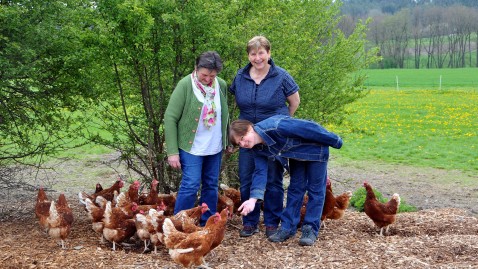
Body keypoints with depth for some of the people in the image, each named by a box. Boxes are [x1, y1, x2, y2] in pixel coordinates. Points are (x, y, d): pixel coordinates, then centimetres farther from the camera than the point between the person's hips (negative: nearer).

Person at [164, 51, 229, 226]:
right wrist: (172, 152, -16)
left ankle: (207, 224, 24)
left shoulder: (221, 85, 1)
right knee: (191, 185, -10)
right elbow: (170, 118, -14)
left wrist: (229, 141, 15)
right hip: (191, 146, -5)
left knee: (211, 185, 11)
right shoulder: (185, 85, -14)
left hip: (215, 147, 5)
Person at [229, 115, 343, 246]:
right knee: (296, 187, 10)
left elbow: (309, 127, -32)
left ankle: (311, 229, 6)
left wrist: (334, 141, -20)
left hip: (315, 148, -6)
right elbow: (260, 172, -14)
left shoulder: (275, 126, -38)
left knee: (315, 189, 0)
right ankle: (287, 227, 16)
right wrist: (253, 198, -29)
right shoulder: (258, 149, -13)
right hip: (296, 154, 6)